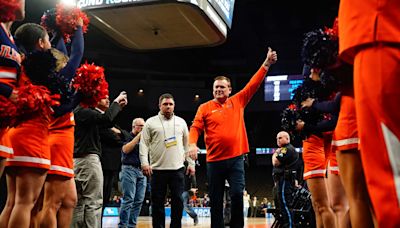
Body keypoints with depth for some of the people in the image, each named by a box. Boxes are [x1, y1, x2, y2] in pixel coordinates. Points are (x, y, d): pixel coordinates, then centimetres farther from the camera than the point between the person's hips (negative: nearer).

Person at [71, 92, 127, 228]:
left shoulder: (84, 111, 20)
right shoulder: (82, 111, -9)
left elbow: (106, 123, 23)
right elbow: (106, 118, -24)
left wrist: (119, 107, 14)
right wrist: (116, 102, -8)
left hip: (79, 161, 10)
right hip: (88, 159, -10)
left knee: (79, 202, 9)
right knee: (94, 202, -9)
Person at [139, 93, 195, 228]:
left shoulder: (181, 122, 11)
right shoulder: (151, 122, 4)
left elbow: (187, 144, 13)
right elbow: (144, 144, 1)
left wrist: (191, 163, 8)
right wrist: (144, 162, -10)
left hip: (177, 169, 2)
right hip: (157, 169, -1)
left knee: (178, 201, 2)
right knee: (157, 202, 4)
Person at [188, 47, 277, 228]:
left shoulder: (238, 101, 8)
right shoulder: (205, 108, 4)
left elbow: (253, 84, 5)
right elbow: (195, 128, -1)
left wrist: (266, 64, -1)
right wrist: (192, 144, -20)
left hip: (236, 159, 0)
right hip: (214, 160, 0)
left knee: (237, 194, -9)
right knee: (216, 200, 7)